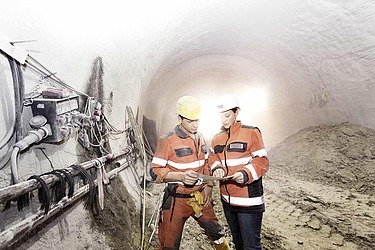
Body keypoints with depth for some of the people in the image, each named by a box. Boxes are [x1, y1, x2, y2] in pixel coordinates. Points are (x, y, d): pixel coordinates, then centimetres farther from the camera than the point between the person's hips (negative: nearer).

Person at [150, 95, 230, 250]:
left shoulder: (200, 138, 6)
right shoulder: (168, 141, -15)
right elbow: (155, 171, -15)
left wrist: (208, 186, 4)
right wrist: (181, 176, -27)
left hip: (200, 197, 6)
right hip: (177, 200, -5)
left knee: (217, 233, 21)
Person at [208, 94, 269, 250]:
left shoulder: (251, 133, -11)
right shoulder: (217, 138, 8)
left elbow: (262, 162, -13)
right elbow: (212, 157, 13)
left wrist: (246, 174, -30)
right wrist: (216, 168, -9)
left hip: (249, 202, -6)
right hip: (227, 200, 6)